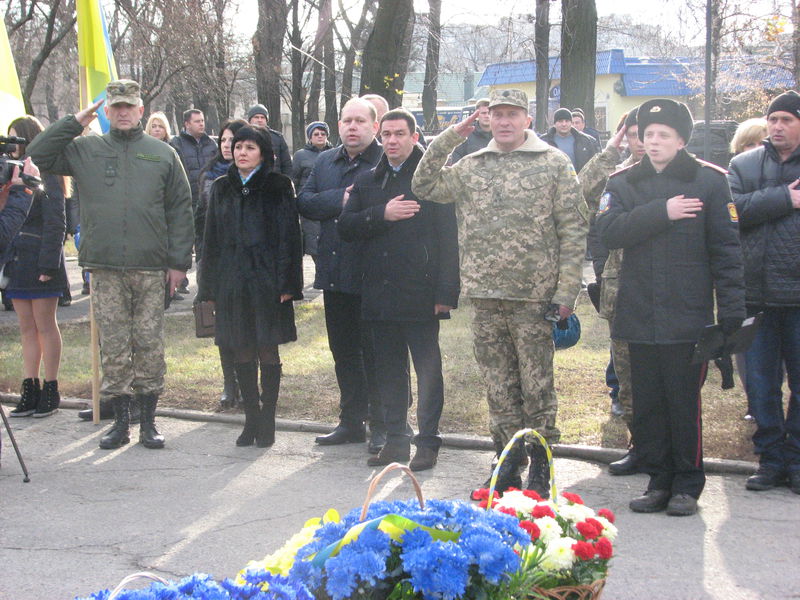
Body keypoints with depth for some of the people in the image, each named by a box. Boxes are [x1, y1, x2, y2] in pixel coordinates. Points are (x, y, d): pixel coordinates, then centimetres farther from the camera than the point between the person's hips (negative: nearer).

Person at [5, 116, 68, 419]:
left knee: (45, 326, 0)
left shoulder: (45, 173, -10)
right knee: (27, 328, 9)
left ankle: (50, 391, 8)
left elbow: (55, 222, -14)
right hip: (17, 258, 7)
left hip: (40, 260, -7)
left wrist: (47, 263, -18)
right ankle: (29, 391, 13)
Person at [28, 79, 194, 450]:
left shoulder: (162, 154, 9)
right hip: (104, 269, 1)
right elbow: (37, 155, 4)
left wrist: (179, 261, 1)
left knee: (150, 346, 3)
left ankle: (148, 422, 11)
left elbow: (180, 210, 7)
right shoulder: (85, 151, 10)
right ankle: (120, 421, 13)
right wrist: (75, 123, 1)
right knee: (113, 348, 4)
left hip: (151, 267, 0)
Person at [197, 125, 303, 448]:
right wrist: (210, 287, 8)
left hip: (266, 280, -3)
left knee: (267, 352, 1)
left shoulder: (278, 186, 0)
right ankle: (251, 419, 16)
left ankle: (267, 421, 10)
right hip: (231, 281, 4)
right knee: (242, 354, 6)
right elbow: (211, 237, 13)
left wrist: (286, 284, -10)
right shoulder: (221, 188, 11)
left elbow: (288, 236, -4)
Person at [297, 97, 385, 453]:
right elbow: (304, 202, 1)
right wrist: (340, 199, -12)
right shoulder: (326, 162, 13)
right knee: (343, 352, 15)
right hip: (334, 274, 7)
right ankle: (351, 422, 27)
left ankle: (380, 426, 12)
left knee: (374, 353, 1)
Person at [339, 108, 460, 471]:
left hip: (419, 294, -5)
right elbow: (346, 227, 5)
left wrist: (446, 292, -15)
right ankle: (395, 440, 22)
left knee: (428, 370, 3)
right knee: (389, 371, 12)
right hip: (378, 294, 5)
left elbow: (449, 237, -9)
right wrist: (382, 215, -12)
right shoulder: (367, 182, 13)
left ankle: (428, 442, 12)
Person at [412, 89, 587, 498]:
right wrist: (449, 138, 2)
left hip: (533, 295, -4)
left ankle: (540, 466, 14)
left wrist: (566, 291, -10)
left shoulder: (554, 164, 0)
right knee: (498, 385, 11)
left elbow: (573, 230, -3)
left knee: (536, 385, 2)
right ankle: (508, 460, 22)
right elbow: (424, 187, 8)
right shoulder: (470, 167, 13)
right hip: (485, 296, 4)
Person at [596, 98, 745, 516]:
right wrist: (661, 212, -16)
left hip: (688, 316, -3)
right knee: (646, 404, 8)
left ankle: (687, 485, 13)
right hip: (640, 316, 3)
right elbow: (609, 231, -8)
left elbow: (725, 248, 0)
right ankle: (658, 481, 20)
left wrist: (731, 308, -6)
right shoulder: (623, 183, 10)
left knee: (684, 403, 1)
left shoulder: (708, 181, 1)